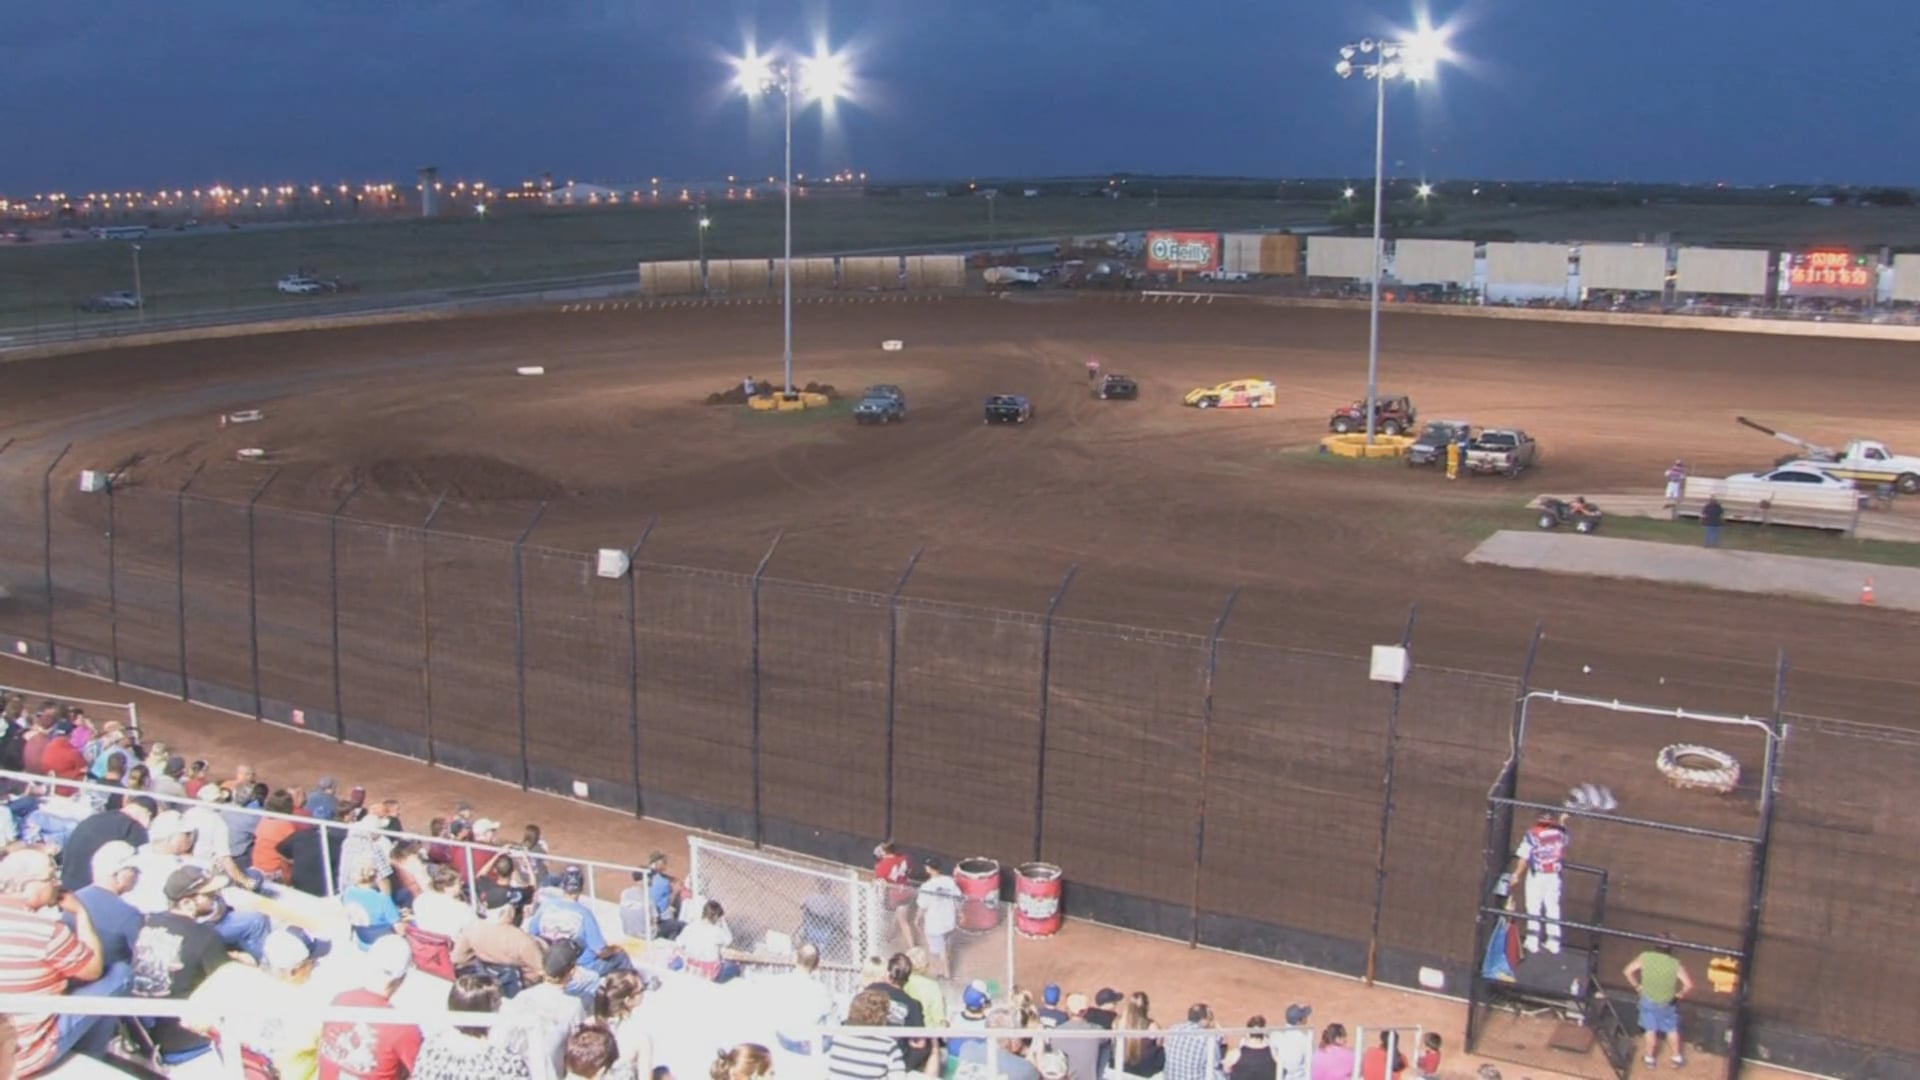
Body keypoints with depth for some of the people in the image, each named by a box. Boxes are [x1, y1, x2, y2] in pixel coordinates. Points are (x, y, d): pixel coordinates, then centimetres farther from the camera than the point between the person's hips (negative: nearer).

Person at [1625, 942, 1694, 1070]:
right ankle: (1677, 1058, 37)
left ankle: (1650, 1059, 32)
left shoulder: (1645, 957, -18)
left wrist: (1637, 986, 3)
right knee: (1672, 1030, 22)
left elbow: (1628, 971, -12)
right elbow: (1689, 985, -25)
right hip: (1667, 1003, -1)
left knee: (1651, 1030, 19)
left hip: (1648, 1000, 1)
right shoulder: (1675, 964, -23)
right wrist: (1680, 994, -5)